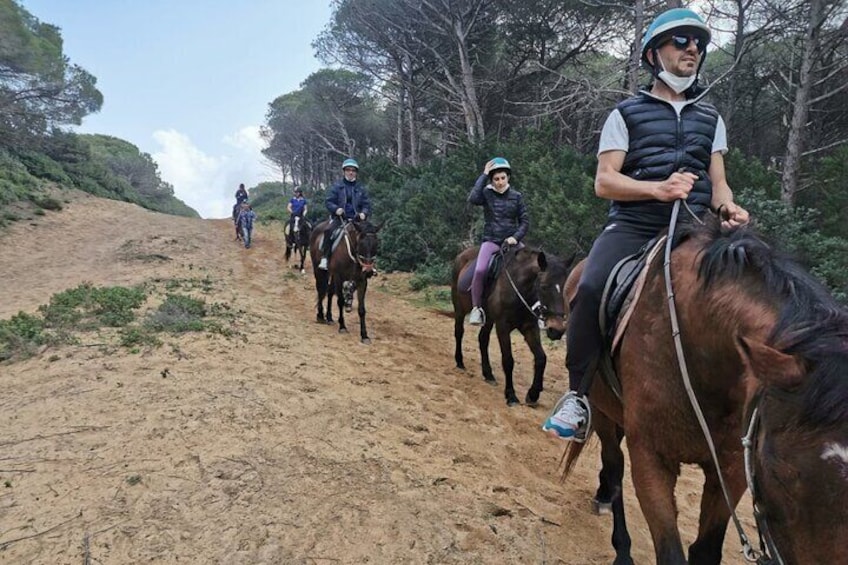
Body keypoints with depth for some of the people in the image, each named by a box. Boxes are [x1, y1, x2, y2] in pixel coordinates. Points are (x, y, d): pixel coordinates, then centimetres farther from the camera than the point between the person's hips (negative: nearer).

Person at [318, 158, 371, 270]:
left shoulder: (361, 188, 10)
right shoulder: (337, 186, 4)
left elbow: (366, 204, 11)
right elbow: (328, 201, 3)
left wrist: (364, 213, -11)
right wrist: (336, 209, -17)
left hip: (356, 219, 2)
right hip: (339, 217, -2)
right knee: (329, 230, -30)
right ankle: (324, 258, -27)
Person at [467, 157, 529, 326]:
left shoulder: (516, 196, 7)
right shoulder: (487, 193, 2)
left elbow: (525, 221, 8)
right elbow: (472, 199, -21)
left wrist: (516, 237, -10)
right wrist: (483, 175, -13)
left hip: (511, 241, 2)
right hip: (491, 240, -2)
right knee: (480, 270, -28)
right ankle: (476, 308, -14)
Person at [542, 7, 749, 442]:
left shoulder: (711, 118, 23)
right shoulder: (626, 114, 11)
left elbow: (717, 182, 18)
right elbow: (604, 182, 1)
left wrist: (727, 208, -6)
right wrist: (658, 188, -16)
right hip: (633, 226, -4)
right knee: (591, 289, -31)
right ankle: (579, 396, -17)